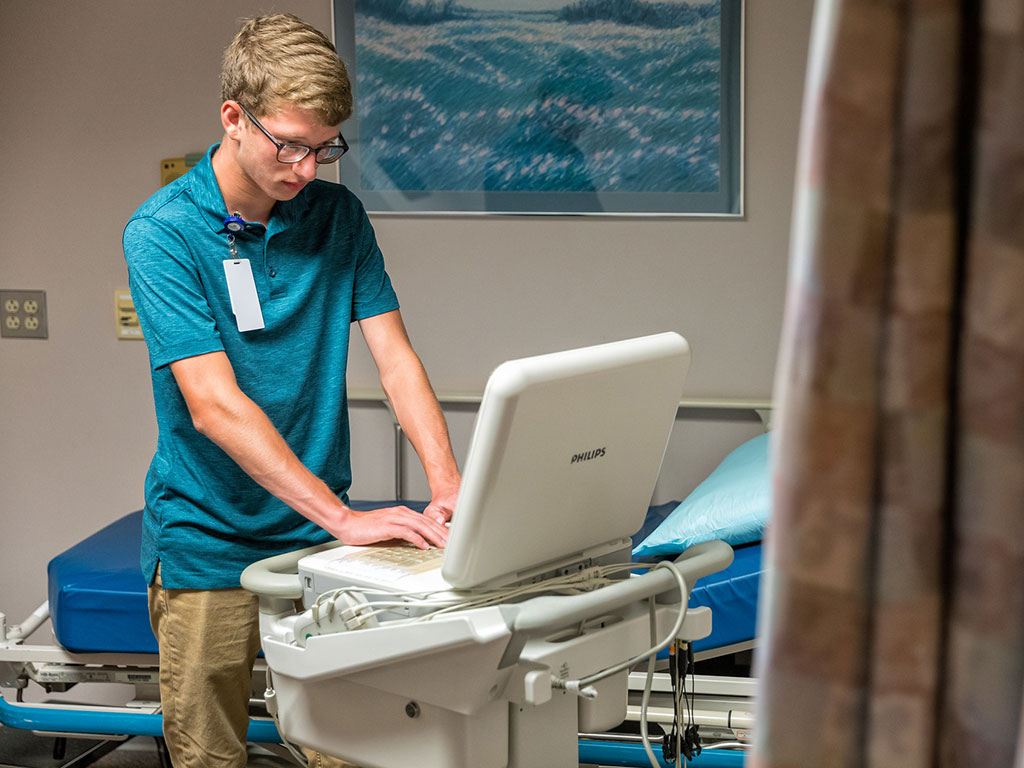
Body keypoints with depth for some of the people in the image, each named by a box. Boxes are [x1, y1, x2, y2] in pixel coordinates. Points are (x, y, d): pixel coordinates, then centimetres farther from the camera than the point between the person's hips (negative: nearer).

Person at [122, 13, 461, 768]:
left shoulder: (339, 216, 2)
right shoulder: (162, 232, -13)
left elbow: (395, 357, -2)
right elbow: (214, 404, -21)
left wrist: (448, 483, -19)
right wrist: (341, 515, -28)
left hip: (318, 538, 4)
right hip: (208, 544, -3)